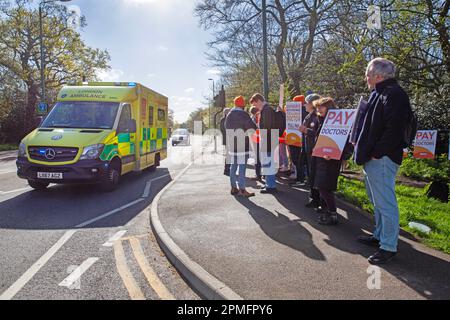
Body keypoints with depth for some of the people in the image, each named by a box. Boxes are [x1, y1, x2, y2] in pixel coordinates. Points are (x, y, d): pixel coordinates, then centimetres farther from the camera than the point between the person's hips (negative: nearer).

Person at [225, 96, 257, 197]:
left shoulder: (229, 115, 11)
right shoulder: (243, 114, -10)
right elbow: (253, 127, -12)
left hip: (231, 145, 7)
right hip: (243, 145, -7)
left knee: (233, 166, 13)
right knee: (242, 167, -6)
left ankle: (234, 187, 19)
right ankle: (242, 190, -6)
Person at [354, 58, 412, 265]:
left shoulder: (394, 95, -15)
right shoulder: (379, 94, 18)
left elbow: (394, 130, -24)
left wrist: (376, 153, -21)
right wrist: (360, 144, 14)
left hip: (381, 160, -11)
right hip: (371, 158, 11)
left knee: (385, 203, -4)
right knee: (377, 201, 19)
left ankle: (388, 247, 5)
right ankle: (380, 236, 33)